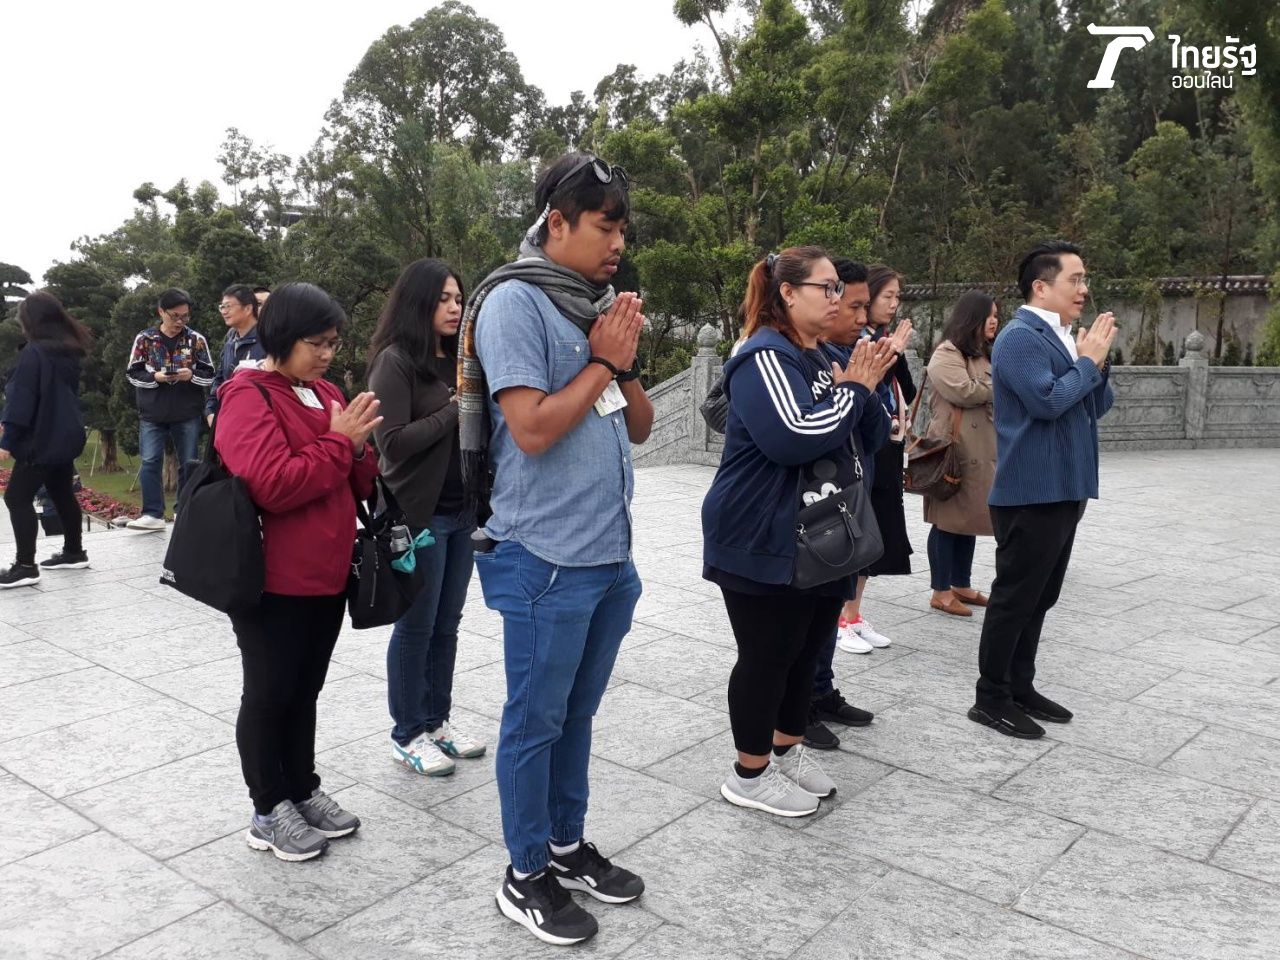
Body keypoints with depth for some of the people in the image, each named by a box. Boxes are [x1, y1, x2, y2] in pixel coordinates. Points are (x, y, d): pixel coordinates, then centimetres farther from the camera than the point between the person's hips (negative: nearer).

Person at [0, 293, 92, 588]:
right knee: (62, 494, 18)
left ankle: (25, 566, -6)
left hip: (41, 439, -9)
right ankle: (74, 552, 28)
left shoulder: (34, 352, -16)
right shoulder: (70, 351, 10)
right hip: (65, 435, 9)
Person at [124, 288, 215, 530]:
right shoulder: (144, 338, 1)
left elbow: (210, 376, 2)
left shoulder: (196, 339, 0)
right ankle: (153, 514, 0)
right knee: (150, 462, -5)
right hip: (152, 414, 0)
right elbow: (132, 373, 4)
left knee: (188, 464, 6)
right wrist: (155, 377, -14)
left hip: (188, 415, 0)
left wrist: (191, 375, -18)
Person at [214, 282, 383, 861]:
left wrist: (358, 448, -6)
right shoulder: (248, 398, -12)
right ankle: (269, 812, 20)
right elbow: (273, 486, -25)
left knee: (305, 691, 18)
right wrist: (339, 440, -19)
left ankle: (303, 790, 32)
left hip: (327, 575, 8)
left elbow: (358, 486, 15)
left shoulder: (326, 394, 12)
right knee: (269, 694, 6)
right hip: (272, 583, -7)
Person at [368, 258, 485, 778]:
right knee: (416, 627, 4)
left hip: (462, 511, 7)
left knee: (447, 624, 14)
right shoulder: (395, 361, -11)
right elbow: (394, 442, -19)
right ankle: (408, 735, 18)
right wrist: (455, 410, -17)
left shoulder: (457, 359, 9)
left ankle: (437, 720, 28)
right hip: (420, 514, -7)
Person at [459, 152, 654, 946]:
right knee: (536, 720, 7)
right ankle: (526, 877, 23)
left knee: (578, 713, 19)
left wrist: (626, 362, -3)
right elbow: (532, 430, -21)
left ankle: (569, 847, 35)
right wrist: (602, 360, -12)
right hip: (547, 559, -7)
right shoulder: (514, 302, -12)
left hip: (611, 553, 8)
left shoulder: (598, 306, 10)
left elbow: (641, 427, 13)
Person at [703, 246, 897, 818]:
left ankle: (787, 749, 34)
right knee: (766, 655, 1)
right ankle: (749, 774, 16)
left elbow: (845, 434, 22)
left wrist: (861, 384, 4)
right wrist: (854, 389, -16)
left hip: (816, 539, 10)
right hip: (763, 542, -9)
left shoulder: (815, 357, 15)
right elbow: (793, 436, -29)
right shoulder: (765, 355, -16)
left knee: (806, 648, 17)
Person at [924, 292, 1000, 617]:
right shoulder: (946, 354, -10)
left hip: (982, 449, 9)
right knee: (948, 518, -4)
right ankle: (941, 592, 2)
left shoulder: (984, 354, 22)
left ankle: (962, 585, 22)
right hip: (954, 449, -9)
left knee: (971, 517, 12)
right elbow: (964, 391, -20)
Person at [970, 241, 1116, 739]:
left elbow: (1097, 406, 17)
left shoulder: (1065, 339, 15)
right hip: (1031, 493, -9)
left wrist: (1098, 361, 0)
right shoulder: (1019, 336, -13)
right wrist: (1088, 359, -11)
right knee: (1014, 598, -1)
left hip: (1063, 490, 9)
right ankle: (991, 698, 9)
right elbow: (1047, 401, -24)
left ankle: (1021, 688, 26)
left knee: (1038, 598, 15)